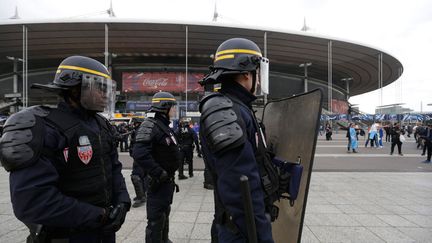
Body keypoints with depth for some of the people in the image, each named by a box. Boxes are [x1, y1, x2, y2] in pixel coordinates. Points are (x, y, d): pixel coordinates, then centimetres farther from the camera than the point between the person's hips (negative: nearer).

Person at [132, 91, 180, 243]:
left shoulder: (164, 125, 12)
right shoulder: (150, 125, -20)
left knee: (165, 213, 25)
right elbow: (139, 154, -32)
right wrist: (159, 174, -26)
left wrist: (170, 175, 13)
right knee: (156, 219, 0)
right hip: (158, 182, -10)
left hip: (168, 180, 10)